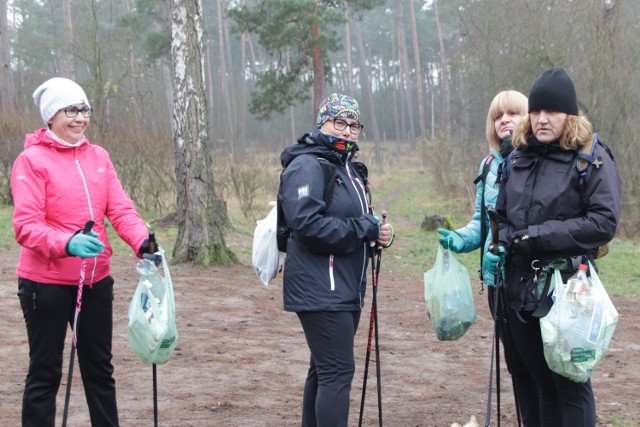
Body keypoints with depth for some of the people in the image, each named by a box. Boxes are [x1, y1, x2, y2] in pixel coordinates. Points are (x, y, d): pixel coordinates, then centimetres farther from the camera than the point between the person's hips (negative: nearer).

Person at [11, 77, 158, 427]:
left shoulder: (98, 156, 7)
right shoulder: (32, 160, -9)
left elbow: (120, 209, 0)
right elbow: (25, 226, -16)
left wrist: (142, 242, -19)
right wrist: (67, 243, -34)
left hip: (96, 280, 5)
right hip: (46, 283, -5)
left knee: (99, 368, 15)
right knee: (45, 373, 4)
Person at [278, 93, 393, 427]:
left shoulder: (348, 168, 18)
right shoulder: (307, 166, -12)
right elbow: (307, 225, -24)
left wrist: (377, 231, 2)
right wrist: (368, 229, -19)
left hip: (346, 289, 10)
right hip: (321, 289, -10)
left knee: (324, 370, 16)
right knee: (338, 372, -13)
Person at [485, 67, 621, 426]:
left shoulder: (593, 159, -6)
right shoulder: (517, 159, 12)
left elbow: (604, 222, -15)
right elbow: (502, 216, 22)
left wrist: (539, 235, -17)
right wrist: (501, 246, 1)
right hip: (521, 288, 6)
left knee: (571, 385, 1)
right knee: (543, 383, 14)